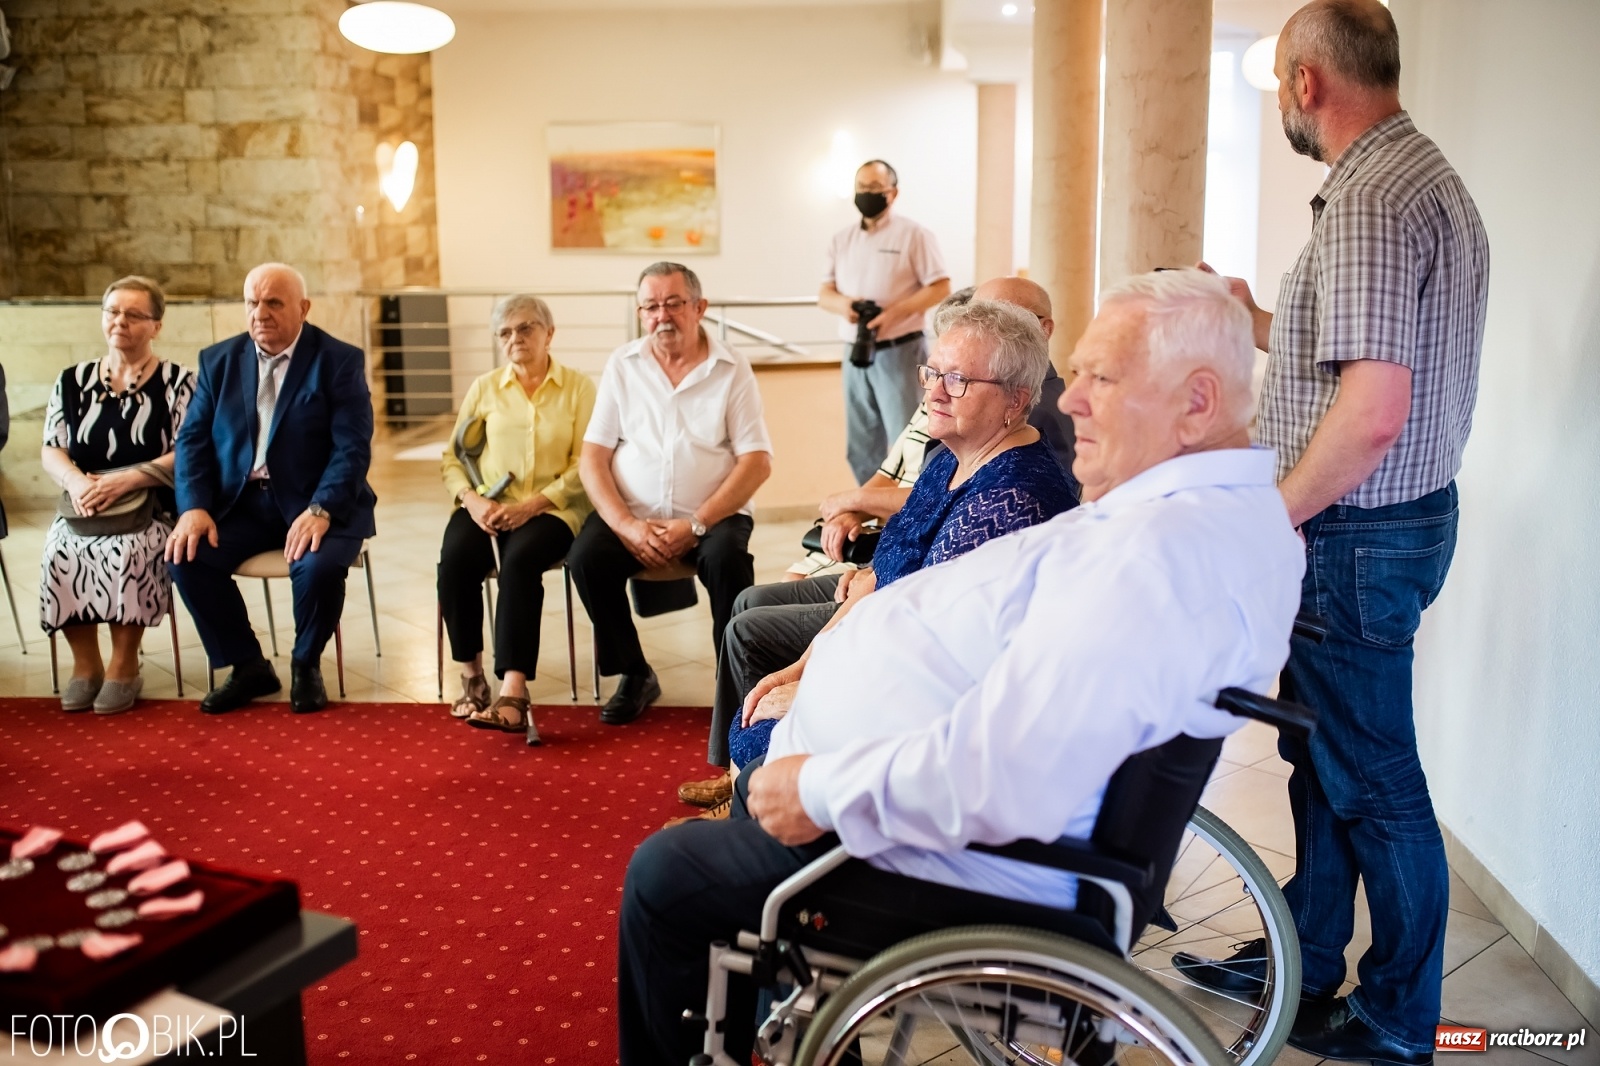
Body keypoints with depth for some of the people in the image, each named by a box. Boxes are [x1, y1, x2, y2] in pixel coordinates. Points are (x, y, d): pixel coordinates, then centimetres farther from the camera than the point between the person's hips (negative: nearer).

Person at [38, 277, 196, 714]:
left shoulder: (177, 382, 1)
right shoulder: (73, 381, 13)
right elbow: (50, 452, 7)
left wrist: (125, 480, -21)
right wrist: (77, 482, -16)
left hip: (153, 510, -3)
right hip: (83, 509, 3)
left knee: (127, 548, -34)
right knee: (60, 546, -28)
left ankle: (124, 665, -17)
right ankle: (85, 664, -11)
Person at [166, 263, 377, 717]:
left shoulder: (340, 360, -3)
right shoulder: (219, 360, 10)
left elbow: (353, 447, -12)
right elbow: (193, 439, 5)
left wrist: (320, 510, -26)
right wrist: (194, 507, -12)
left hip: (317, 501, -4)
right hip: (240, 501, 4)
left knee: (320, 566, -32)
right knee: (186, 556, -20)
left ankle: (306, 664, 0)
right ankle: (247, 666, 1)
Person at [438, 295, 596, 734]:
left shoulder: (578, 388, 4)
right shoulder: (484, 388, 13)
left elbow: (585, 465, -5)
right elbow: (453, 457, 10)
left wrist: (531, 505, -17)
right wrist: (473, 499, -11)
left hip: (551, 508, -3)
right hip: (487, 506, 3)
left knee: (520, 559, -34)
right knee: (454, 558, -28)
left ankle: (512, 692, -38)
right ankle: (471, 676, -15)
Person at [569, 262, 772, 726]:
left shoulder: (731, 369, -1)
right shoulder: (622, 366, 6)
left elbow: (757, 462, -7)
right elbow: (592, 458, 2)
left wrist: (696, 525, -17)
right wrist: (625, 524, -15)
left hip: (711, 514, -2)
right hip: (632, 514, 2)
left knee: (727, 560, -32)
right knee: (586, 558, -24)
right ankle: (635, 675, -1)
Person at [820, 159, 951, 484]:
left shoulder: (914, 234, -3)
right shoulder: (842, 239, 13)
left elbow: (940, 287, -8)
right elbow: (824, 294, 12)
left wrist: (895, 313, -20)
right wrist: (842, 303, -12)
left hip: (899, 351, -6)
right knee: (860, 447, 10)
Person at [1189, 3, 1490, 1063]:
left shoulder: (1372, 197, -21)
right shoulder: (1422, 173, 13)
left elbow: (1373, 411, -28)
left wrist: (1272, 519, -16)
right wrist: (1255, 320, 27)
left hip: (1357, 534, -11)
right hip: (1400, 514, 11)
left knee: (1372, 779, 4)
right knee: (1320, 750, 20)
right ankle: (1304, 962, 36)